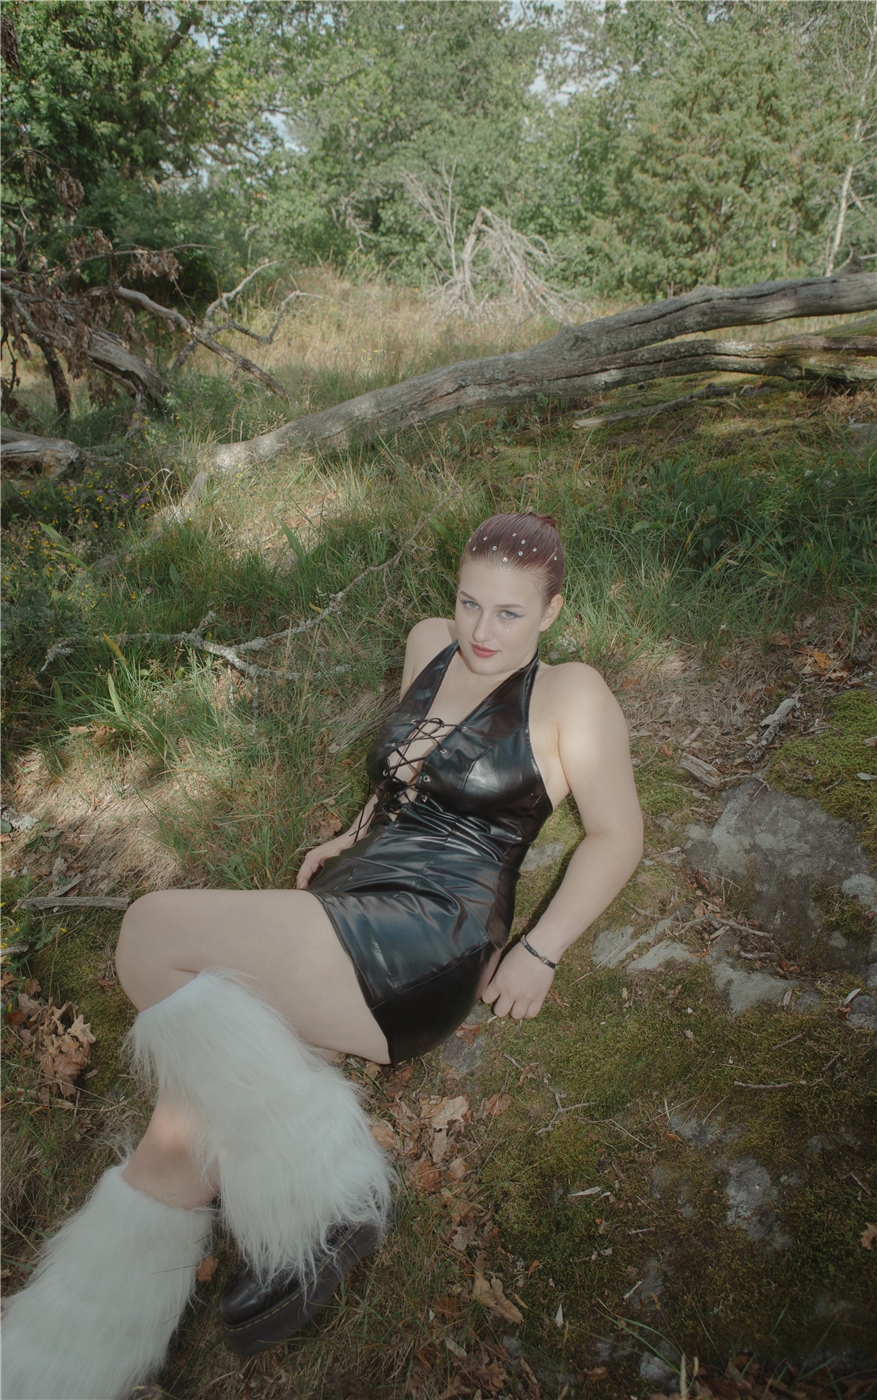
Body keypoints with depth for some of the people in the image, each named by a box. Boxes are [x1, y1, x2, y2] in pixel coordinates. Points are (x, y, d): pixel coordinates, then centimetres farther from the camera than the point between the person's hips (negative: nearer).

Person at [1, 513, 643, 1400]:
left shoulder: (569, 695, 0)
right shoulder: (430, 644, 18)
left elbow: (618, 834, 2)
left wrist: (540, 952, -6)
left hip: (427, 939, -7)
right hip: (343, 918, 7)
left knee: (155, 935, -22)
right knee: (182, 1140, -12)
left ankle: (328, 1197, -11)